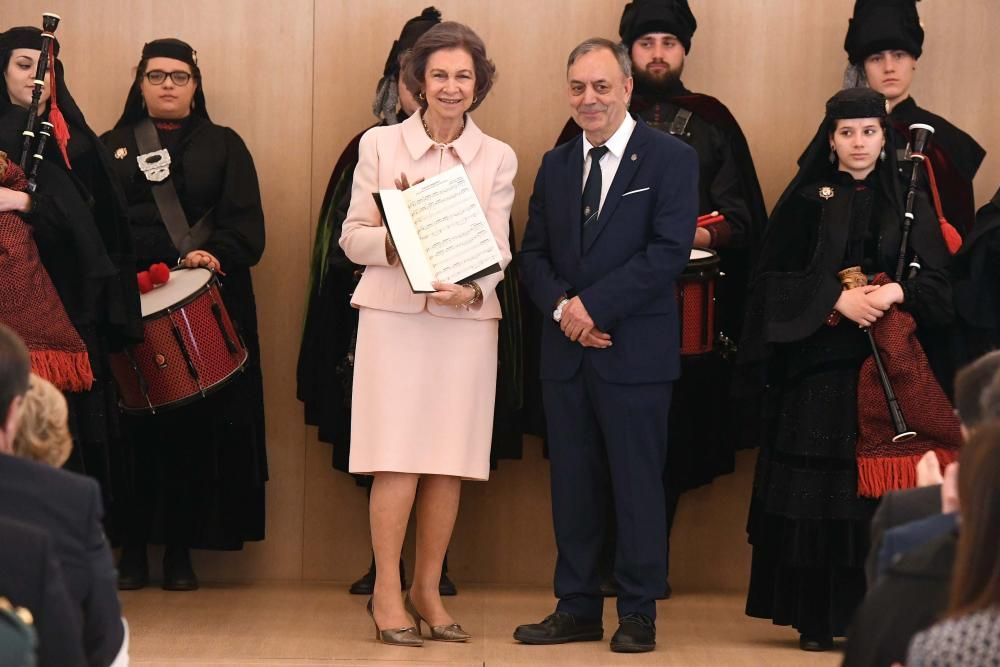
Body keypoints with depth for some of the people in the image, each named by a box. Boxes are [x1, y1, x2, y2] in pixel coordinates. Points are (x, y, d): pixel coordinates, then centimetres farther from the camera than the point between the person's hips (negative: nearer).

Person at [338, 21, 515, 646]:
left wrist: (471, 289, -17)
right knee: (399, 458, -6)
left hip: (468, 319, 2)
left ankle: (427, 589, 14)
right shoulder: (379, 145, 4)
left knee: (450, 463, 3)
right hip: (394, 315, -2)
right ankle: (387, 591, 3)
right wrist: (395, 243, -18)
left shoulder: (499, 159, 8)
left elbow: (498, 250, 3)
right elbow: (352, 237, 3)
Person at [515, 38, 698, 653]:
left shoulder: (671, 159, -3)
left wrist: (594, 304, -16)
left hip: (634, 349, -5)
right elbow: (534, 254, 12)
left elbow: (669, 251, -13)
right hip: (566, 349, 5)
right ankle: (577, 608, 16)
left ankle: (639, 613, 9)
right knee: (573, 483, 9)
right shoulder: (556, 165, 14)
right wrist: (561, 306, -9)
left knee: (638, 484, 1)